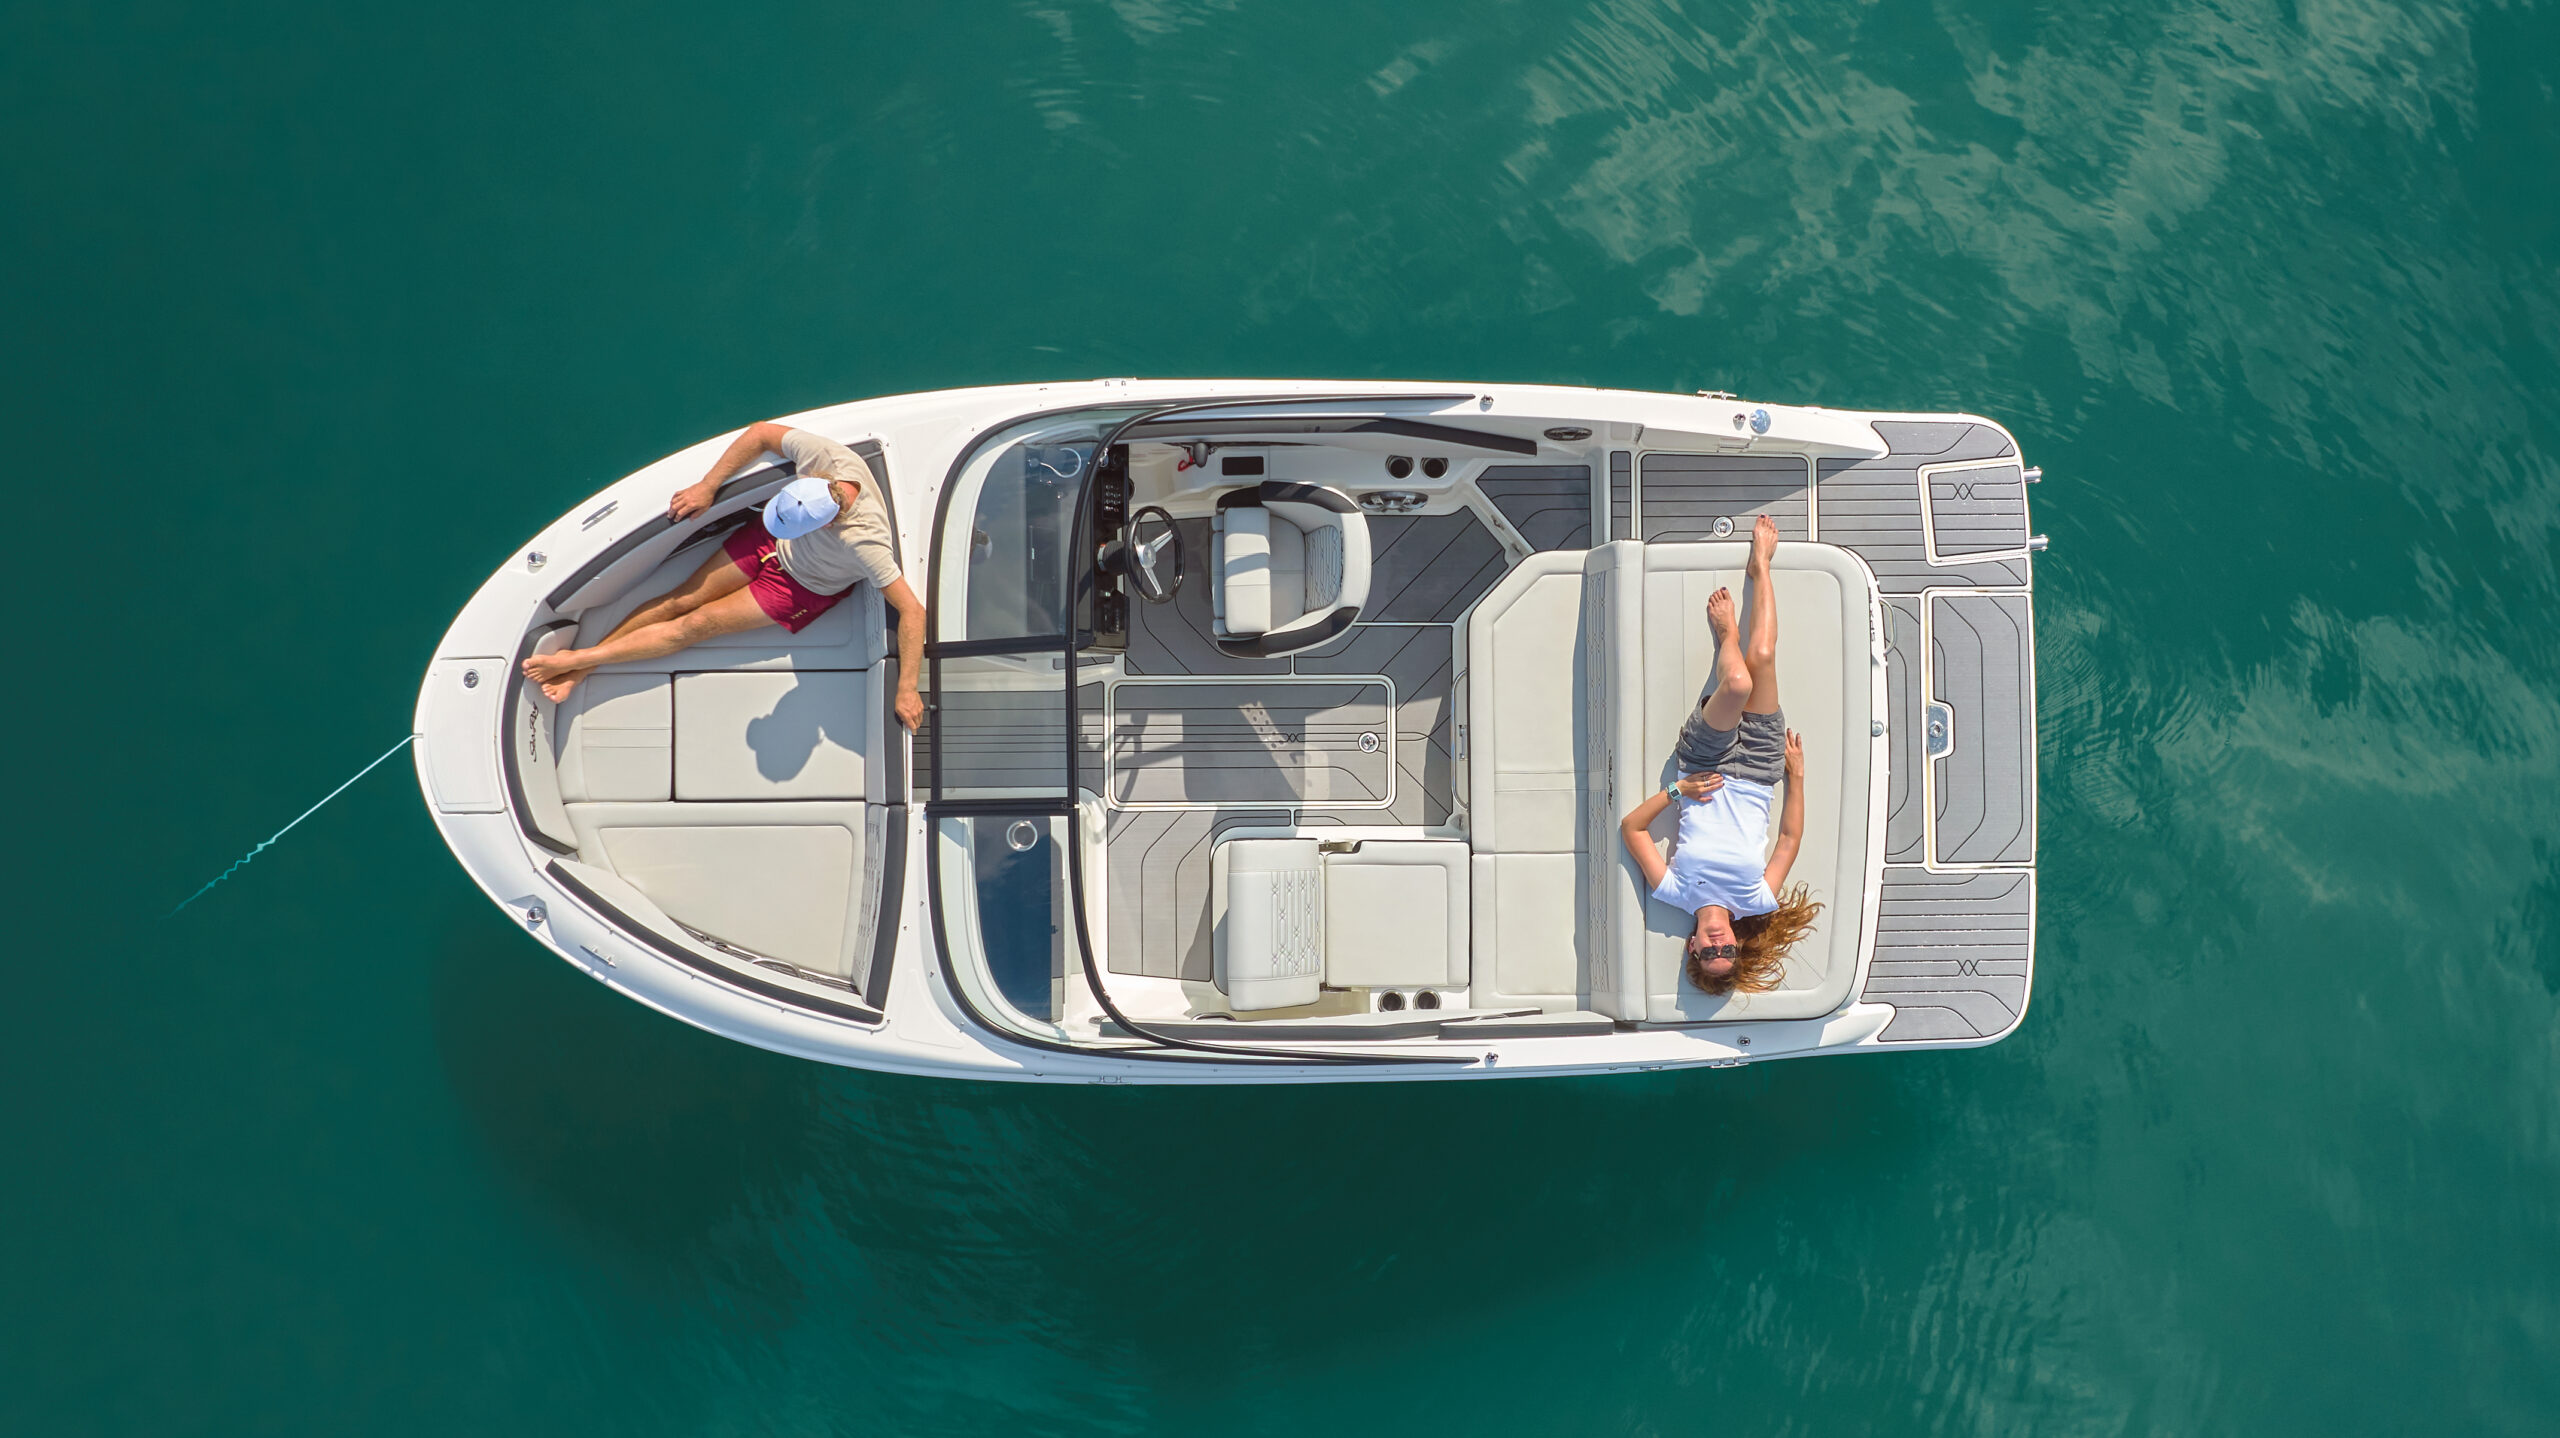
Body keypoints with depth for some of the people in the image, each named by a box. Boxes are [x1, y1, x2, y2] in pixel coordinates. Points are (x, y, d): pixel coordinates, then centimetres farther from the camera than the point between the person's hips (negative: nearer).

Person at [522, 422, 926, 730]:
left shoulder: (864, 543, -43)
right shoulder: (827, 456, -33)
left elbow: (912, 610, -38)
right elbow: (760, 433, -15)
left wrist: (906, 691, -37)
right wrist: (707, 487, -16)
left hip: (804, 586, -4)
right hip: (770, 541, 4)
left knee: (696, 625, -4)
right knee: (683, 599, 2)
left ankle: (577, 659, 7)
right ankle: (581, 667, 13)